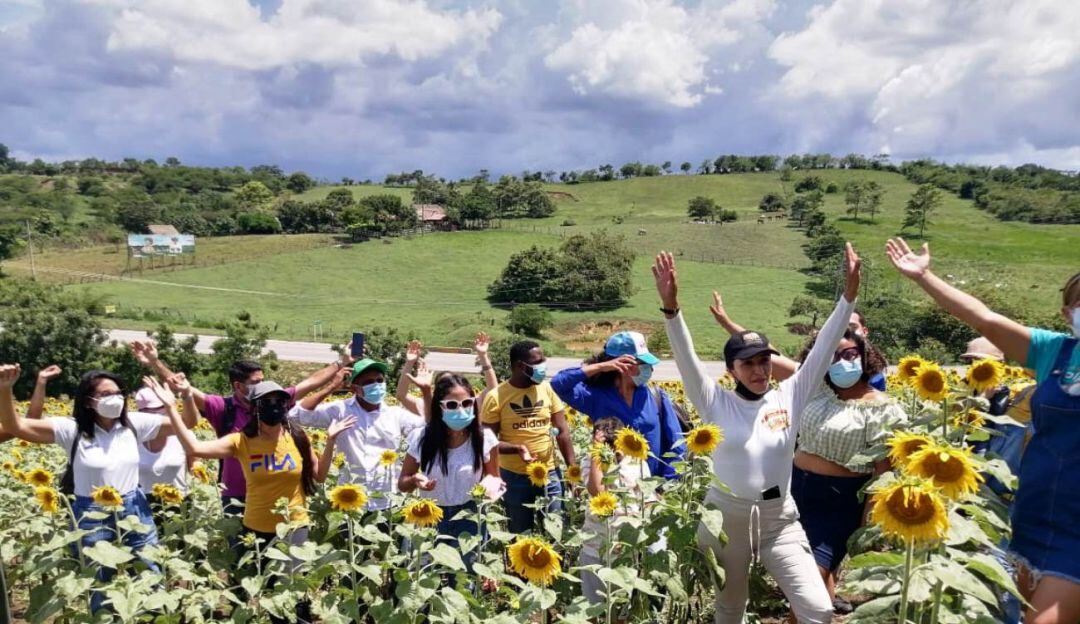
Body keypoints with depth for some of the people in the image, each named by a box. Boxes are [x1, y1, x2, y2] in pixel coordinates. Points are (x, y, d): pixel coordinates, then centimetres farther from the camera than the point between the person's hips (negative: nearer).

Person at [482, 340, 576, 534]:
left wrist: (572, 469, -4)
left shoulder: (547, 388, -2)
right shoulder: (496, 397, -10)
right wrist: (517, 448, -24)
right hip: (514, 477, -2)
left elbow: (562, 431, 1)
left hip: (550, 474, 2)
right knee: (520, 534, 13)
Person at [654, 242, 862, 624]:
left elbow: (823, 349, -8)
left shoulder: (789, 396, -2)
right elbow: (686, 358, -19)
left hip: (780, 517, 1)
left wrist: (849, 295, -17)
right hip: (725, 516, -1)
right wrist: (670, 307, -33)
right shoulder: (716, 403, -7)